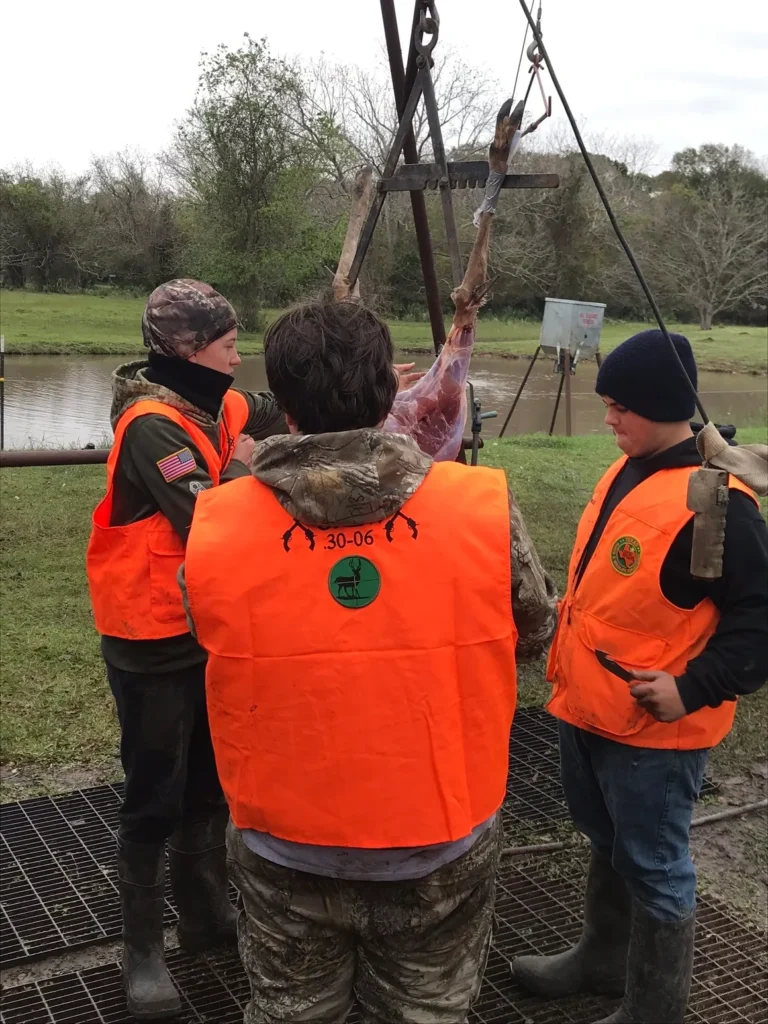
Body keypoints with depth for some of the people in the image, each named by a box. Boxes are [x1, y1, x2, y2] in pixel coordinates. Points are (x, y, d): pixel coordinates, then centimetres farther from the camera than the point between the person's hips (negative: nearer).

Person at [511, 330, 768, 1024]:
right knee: (608, 845, 26)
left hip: (650, 729, -9)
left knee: (653, 869, 9)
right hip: (590, 707, 9)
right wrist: (571, 664, 15)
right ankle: (603, 959, 47)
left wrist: (692, 689, -25)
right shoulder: (629, 471, 5)